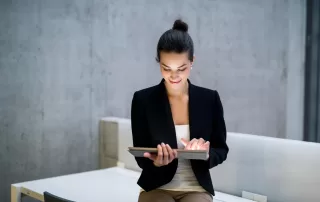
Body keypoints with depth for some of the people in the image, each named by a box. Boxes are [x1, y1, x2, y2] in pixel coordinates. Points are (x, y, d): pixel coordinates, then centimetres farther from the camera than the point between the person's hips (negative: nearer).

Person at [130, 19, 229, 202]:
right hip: (157, 187, -1)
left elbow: (221, 150, 4)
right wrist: (157, 161, -28)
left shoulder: (210, 99, -2)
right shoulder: (143, 99, -6)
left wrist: (205, 153, -20)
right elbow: (141, 158, -4)